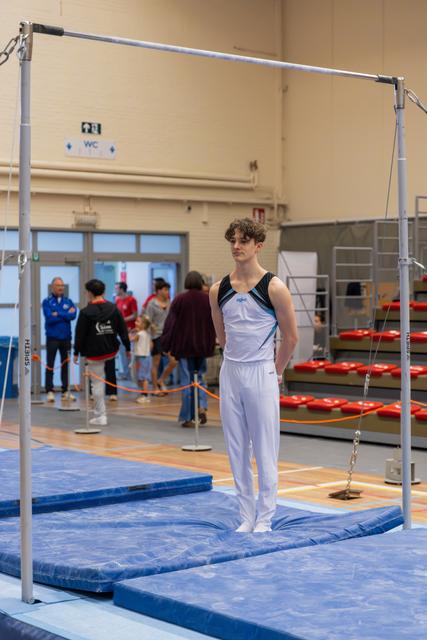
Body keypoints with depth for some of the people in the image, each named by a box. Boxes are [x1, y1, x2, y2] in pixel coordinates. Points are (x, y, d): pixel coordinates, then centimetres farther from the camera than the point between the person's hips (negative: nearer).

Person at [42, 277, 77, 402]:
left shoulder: (68, 301, 7)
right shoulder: (47, 302, -2)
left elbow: (73, 315, -9)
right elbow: (50, 318, -16)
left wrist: (58, 314, -13)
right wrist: (66, 314, -9)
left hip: (66, 337, 3)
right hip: (52, 337, -3)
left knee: (65, 365, 8)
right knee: (50, 365, 0)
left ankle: (65, 391, 14)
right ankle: (50, 391, 3)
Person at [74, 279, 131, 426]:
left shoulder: (86, 312, -12)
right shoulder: (113, 308, 0)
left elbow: (80, 335, -8)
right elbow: (123, 329, 3)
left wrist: (76, 353, 2)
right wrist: (127, 348, 11)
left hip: (94, 353, -5)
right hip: (111, 351, 5)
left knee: (97, 383, 2)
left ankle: (101, 416, 3)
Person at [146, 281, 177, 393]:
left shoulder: (169, 303, 10)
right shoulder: (152, 304, -6)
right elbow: (148, 322, -8)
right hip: (157, 336, -6)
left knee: (173, 361, 1)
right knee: (155, 363, 3)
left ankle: (161, 381, 19)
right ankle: (155, 388, 13)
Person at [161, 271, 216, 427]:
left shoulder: (179, 300, -9)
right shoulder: (208, 300, -2)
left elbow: (170, 323, -6)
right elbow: (214, 324, 5)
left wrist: (166, 345, 1)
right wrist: (210, 345, 16)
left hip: (184, 345, -2)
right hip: (202, 346, 2)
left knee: (187, 380, 3)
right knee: (199, 376, 17)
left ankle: (187, 417, 5)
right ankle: (202, 406, -4)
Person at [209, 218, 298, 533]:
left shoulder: (274, 288, -9)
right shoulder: (218, 290, 4)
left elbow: (291, 336, -1)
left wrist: (275, 371, 6)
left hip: (261, 374, -5)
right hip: (230, 373, 5)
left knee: (265, 451, 0)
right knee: (237, 450, 8)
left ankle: (264, 519, 8)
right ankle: (247, 516, 17)